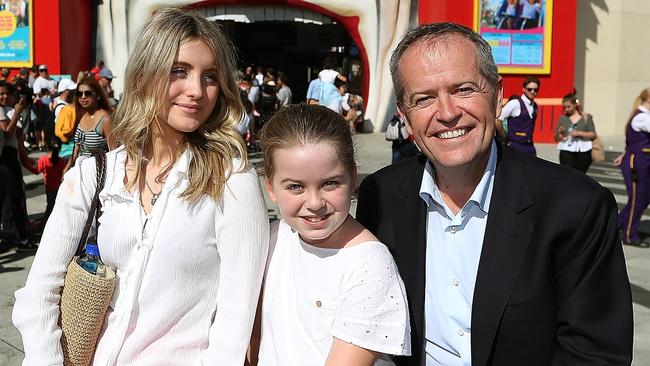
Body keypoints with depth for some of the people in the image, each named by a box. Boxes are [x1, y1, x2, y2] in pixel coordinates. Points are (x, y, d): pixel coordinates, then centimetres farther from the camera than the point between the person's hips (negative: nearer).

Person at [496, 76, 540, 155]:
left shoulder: (534, 106, 10)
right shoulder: (515, 103, -12)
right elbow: (497, 120, -14)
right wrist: (505, 136, -4)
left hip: (529, 146, 7)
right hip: (515, 146, -7)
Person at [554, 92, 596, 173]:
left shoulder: (586, 117, 6)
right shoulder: (563, 118, 8)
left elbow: (593, 135, 0)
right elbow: (557, 139, 10)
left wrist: (579, 133, -13)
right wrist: (558, 132, -12)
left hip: (583, 152, 0)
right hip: (567, 152, 0)